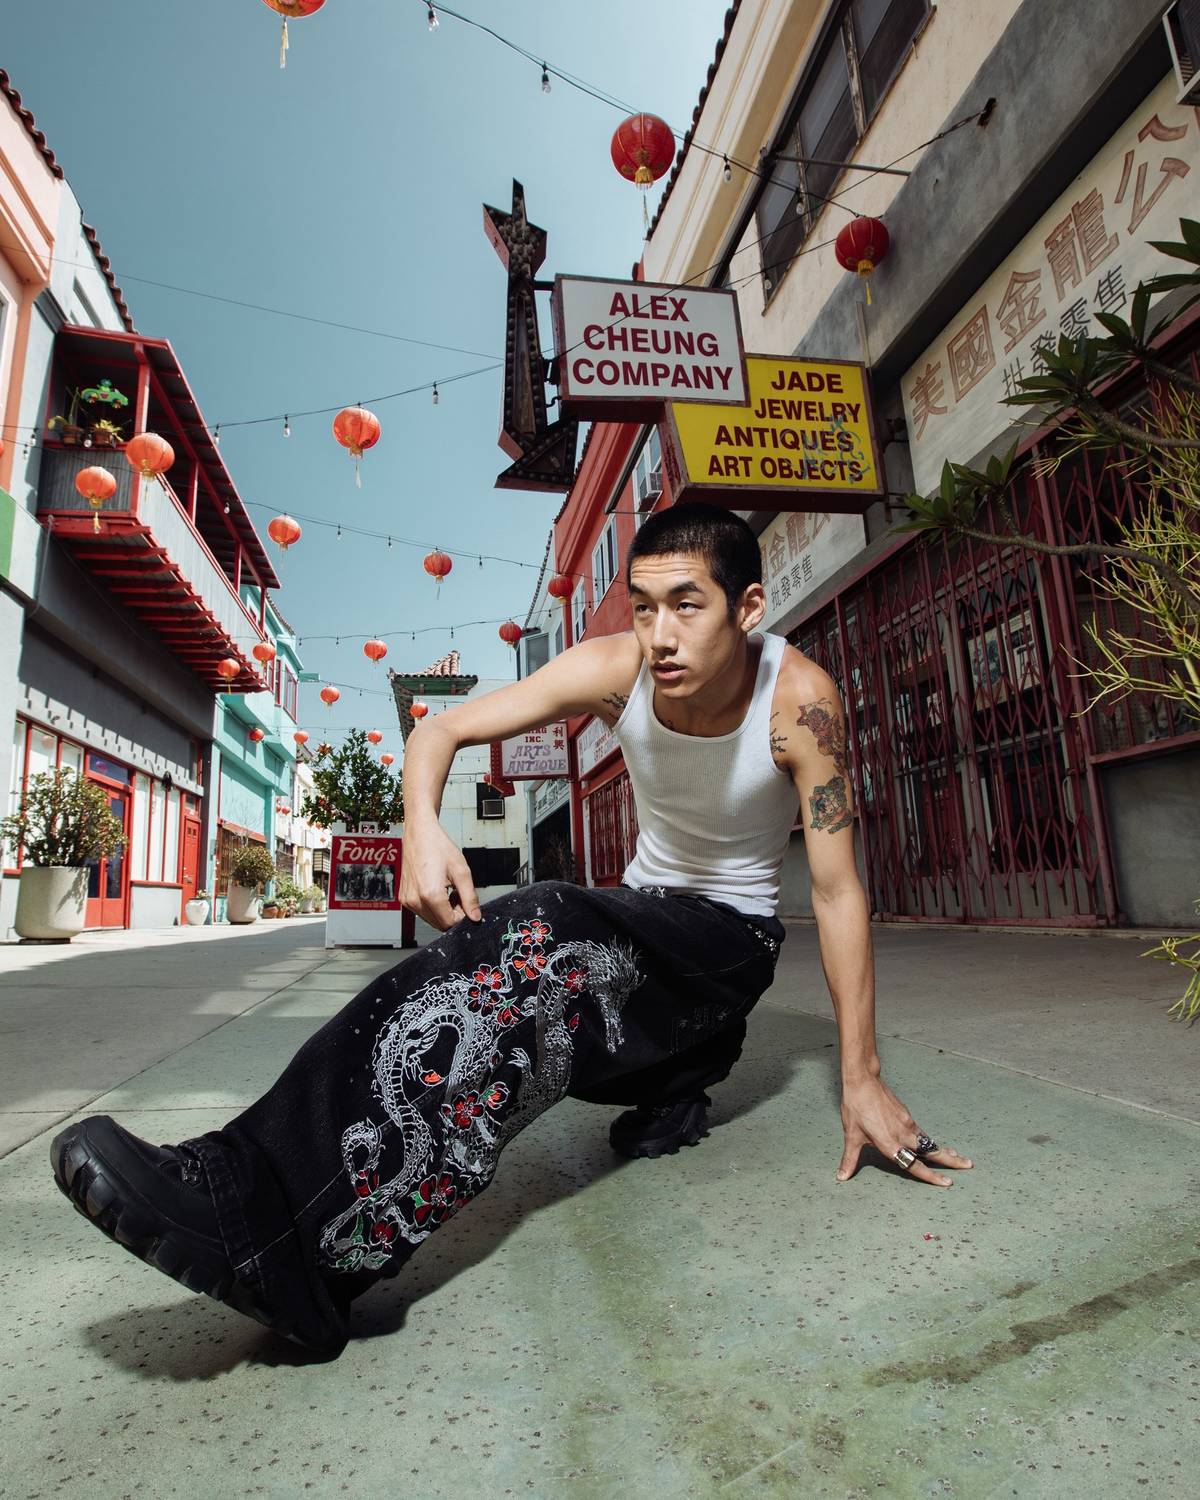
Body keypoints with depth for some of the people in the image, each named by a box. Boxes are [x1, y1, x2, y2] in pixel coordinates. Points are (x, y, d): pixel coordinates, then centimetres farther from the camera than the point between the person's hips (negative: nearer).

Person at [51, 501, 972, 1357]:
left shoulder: (799, 697, -22)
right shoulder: (613, 669, -15)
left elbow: (838, 889, -19)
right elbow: (440, 733, -12)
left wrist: (862, 1080, -19)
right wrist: (422, 828, -34)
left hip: (734, 935, -4)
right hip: (644, 916, 5)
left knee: (542, 943, -34)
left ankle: (278, 1223, -38)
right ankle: (678, 1075, 2)